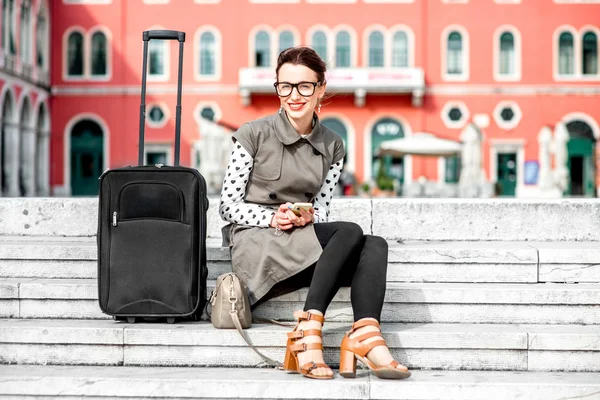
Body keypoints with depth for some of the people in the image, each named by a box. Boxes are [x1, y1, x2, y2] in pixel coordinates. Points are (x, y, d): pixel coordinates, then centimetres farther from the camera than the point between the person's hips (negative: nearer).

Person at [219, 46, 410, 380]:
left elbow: (322, 210, 10)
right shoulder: (254, 134, -1)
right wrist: (272, 218, -18)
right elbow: (228, 206, -1)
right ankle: (308, 331, -38)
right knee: (351, 233, -29)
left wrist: (306, 217, -14)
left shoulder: (332, 146, 11)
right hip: (256, 243, -5)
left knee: (375, 245, -25)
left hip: (307, 248, 5)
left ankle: (364, 338, -42)